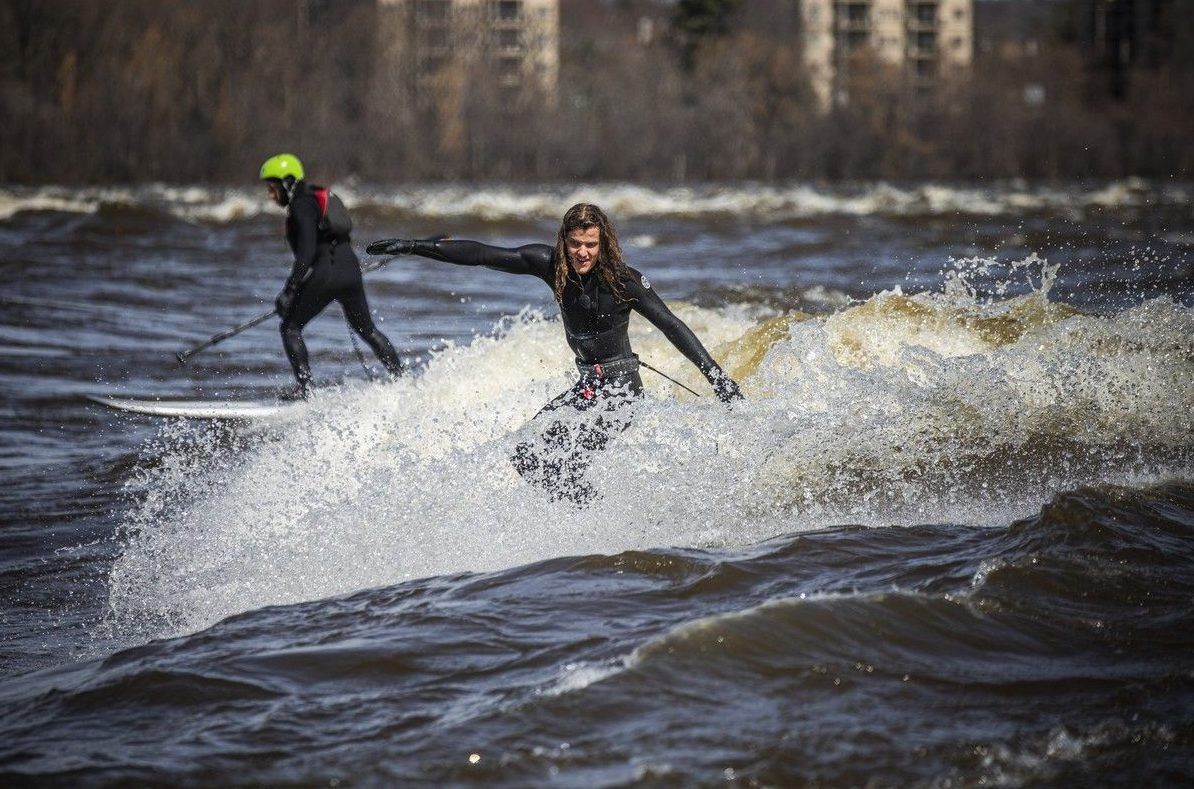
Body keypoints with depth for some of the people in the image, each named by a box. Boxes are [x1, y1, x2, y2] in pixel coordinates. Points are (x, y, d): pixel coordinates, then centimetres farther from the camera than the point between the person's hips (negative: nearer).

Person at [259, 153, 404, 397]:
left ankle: (305, 390, -8)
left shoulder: (301, 207, -10)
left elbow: (306, 253, -20)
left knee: (290, 328, 2)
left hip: (325, 274, -9)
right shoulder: (318, 198, 18)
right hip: (351, 268, 9)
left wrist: (289, 291, -23)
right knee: (367, 329, 21)